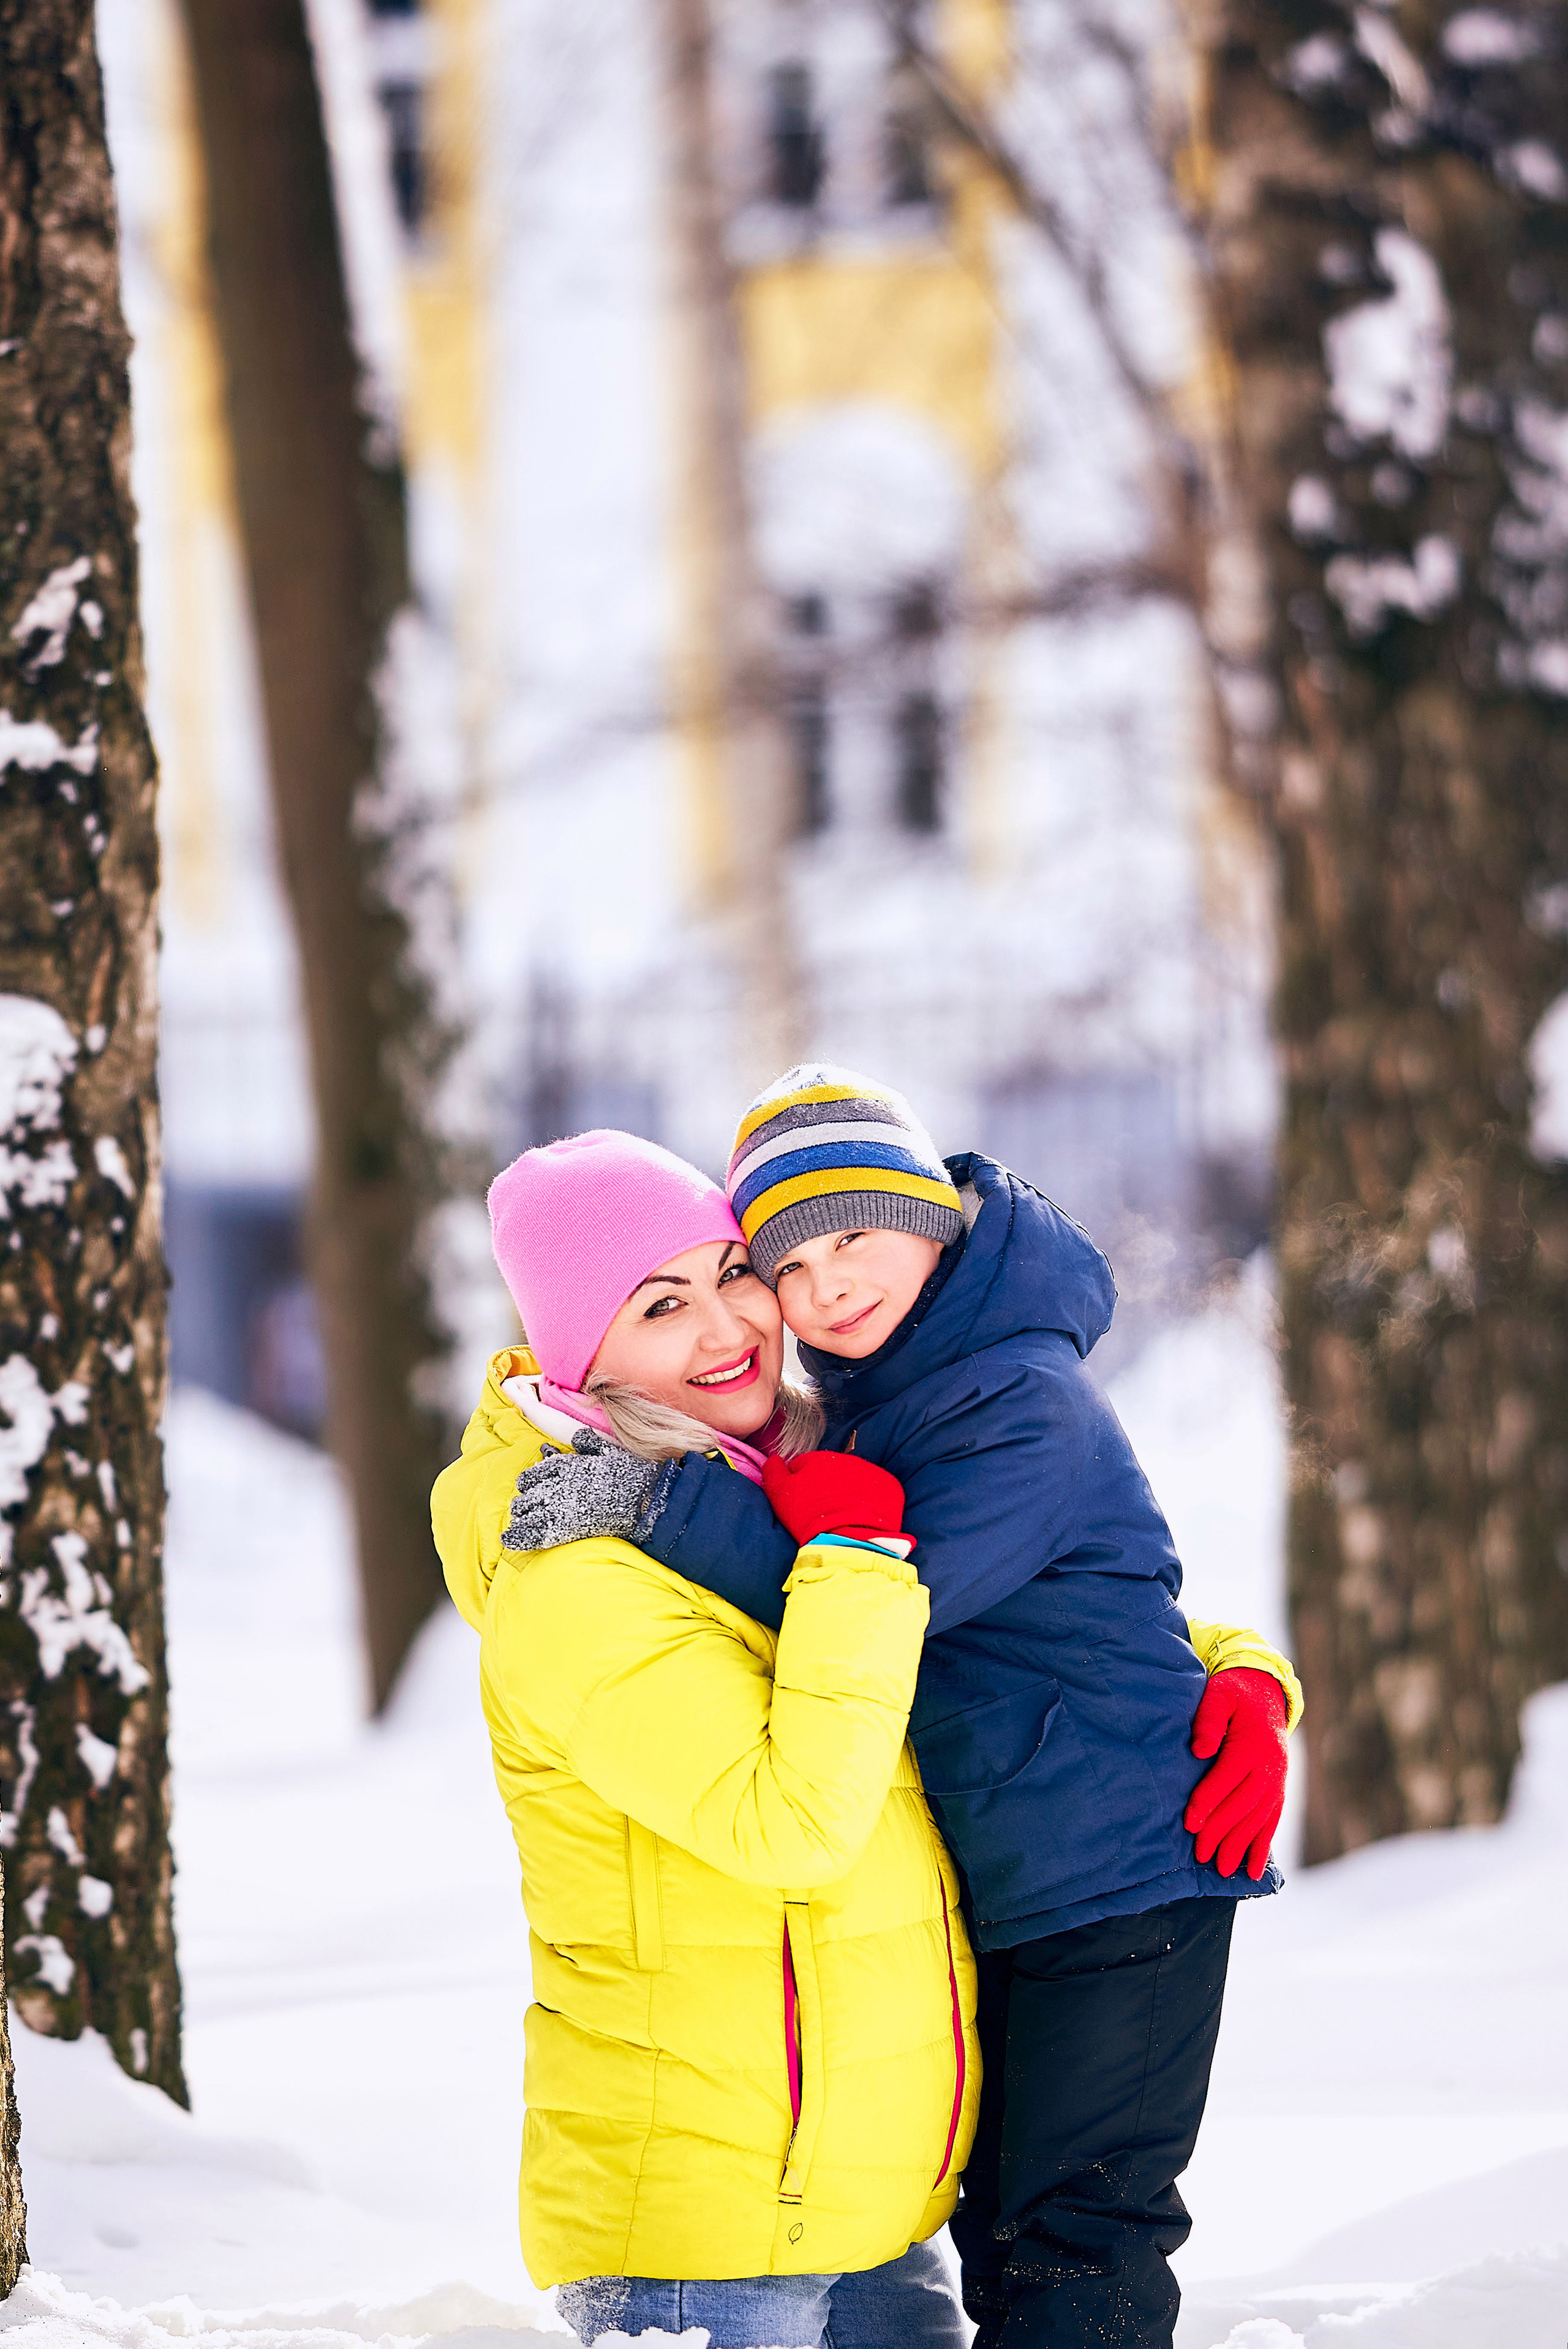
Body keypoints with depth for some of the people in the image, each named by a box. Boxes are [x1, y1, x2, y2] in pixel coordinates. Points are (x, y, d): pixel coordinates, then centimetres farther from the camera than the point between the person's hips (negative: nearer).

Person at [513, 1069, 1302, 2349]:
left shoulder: (1031, 1409, -19)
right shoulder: (874, 1405, 10)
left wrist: (660, 1499, -29)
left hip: (1126, 1877, -10)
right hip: (1003, 1893, 10)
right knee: (1007, 2232, 13)